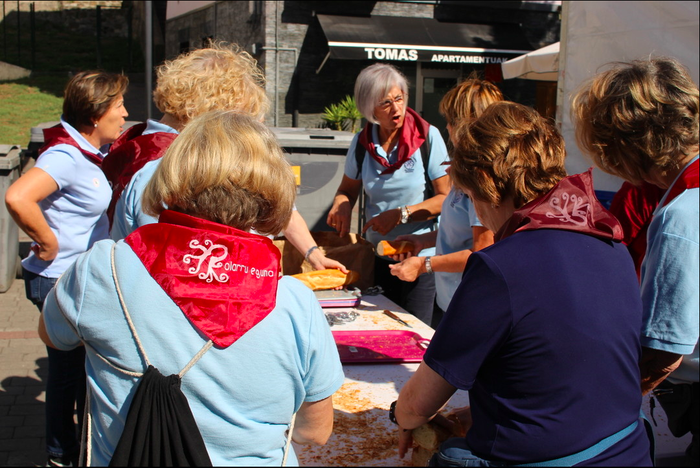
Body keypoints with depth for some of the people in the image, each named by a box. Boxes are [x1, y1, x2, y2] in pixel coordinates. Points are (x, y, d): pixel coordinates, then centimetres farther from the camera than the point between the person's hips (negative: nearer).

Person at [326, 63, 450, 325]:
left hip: (420, 256, -3)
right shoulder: (362, 143, 2)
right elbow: (348, 190, 14)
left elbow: (446, 197, -9)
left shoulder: (428, 137, -9)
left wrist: (401, 214, -19)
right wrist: (341, 205, -9)